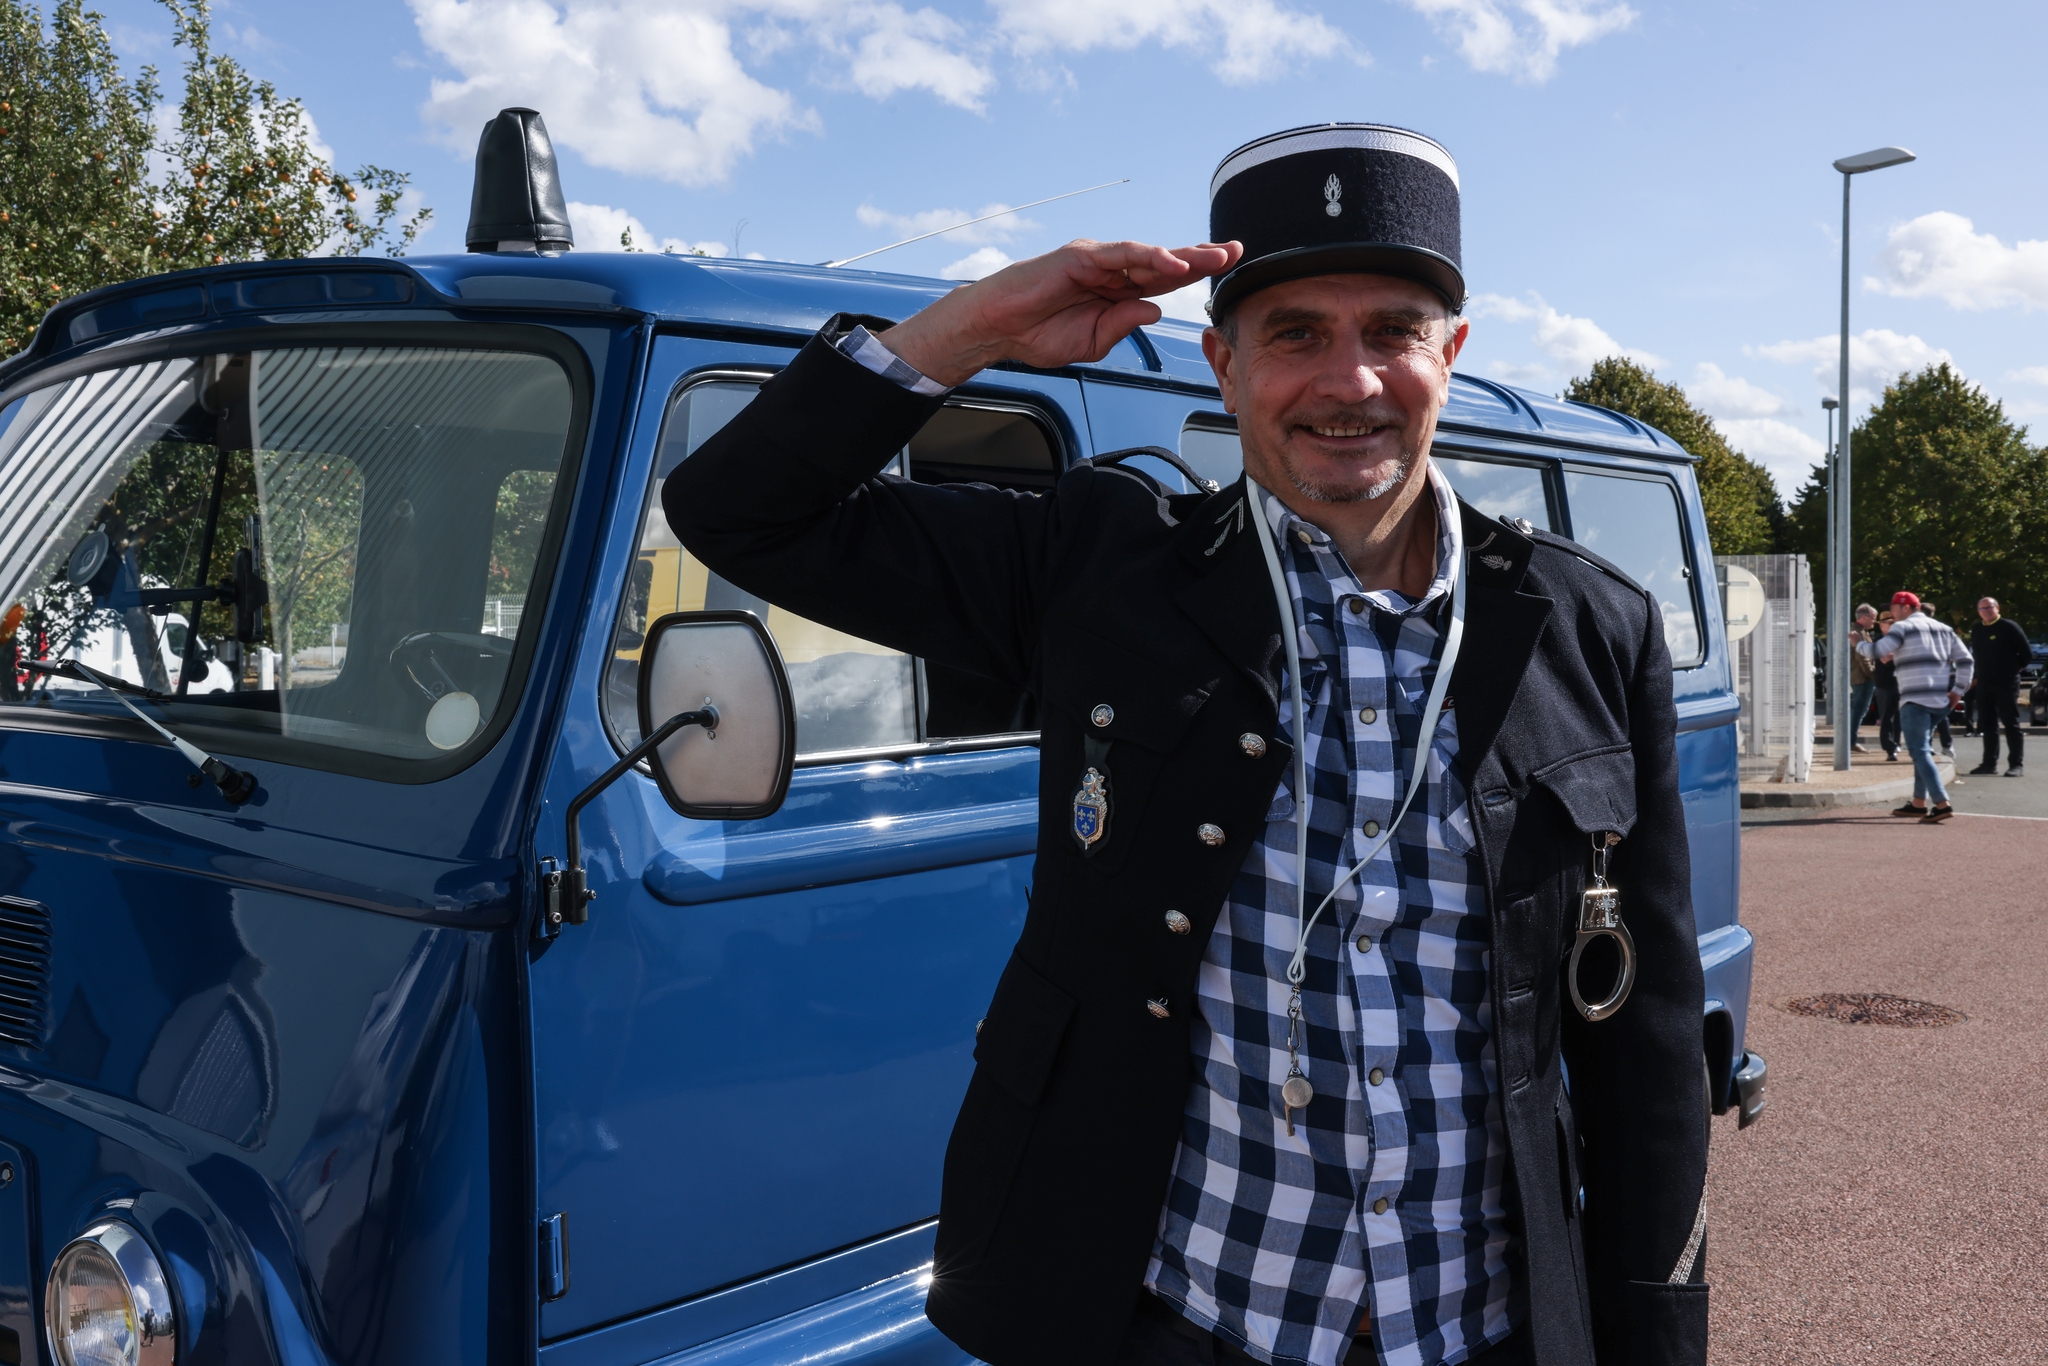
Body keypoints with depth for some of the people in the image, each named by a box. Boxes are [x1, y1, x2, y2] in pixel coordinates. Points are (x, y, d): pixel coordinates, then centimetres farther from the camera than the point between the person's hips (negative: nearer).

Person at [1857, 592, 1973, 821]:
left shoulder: (1903, 627, -4)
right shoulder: (1943, 628, 19)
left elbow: (1877, 651, -13)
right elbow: (1965, 660, 15)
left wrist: (1858, 643, 6)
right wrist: (1957, 690, 15)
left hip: (1915, 699, -8)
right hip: (1940, 699, 8)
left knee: (1920, 751, -10)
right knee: (1923, 749, 17)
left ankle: (1942, 804, -20)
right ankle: (1919, 803, 19)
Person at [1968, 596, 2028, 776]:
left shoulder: (2009, 627, -7)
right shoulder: (1976, 631, 11)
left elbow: (2027, 654, -6)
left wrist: (2013, 669, -3)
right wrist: (1977, 676, 9)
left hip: (2006, 684, -6)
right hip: (1984, 685, 6)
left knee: (2011, 723, -4)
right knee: (1987, 724, 9)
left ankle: (2016, 765, -4)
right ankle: (1989, 763, 15)